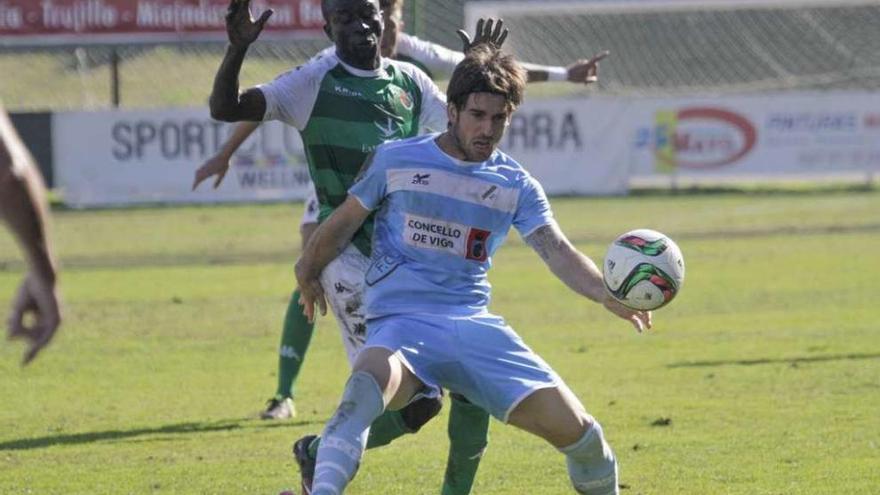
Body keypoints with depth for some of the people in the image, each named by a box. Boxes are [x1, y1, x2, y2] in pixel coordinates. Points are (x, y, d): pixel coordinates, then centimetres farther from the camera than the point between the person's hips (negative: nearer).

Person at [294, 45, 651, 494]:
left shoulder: (517, 186, 8)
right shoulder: (395, 161, 2)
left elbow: (557, 251, -5)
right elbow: (342, 225, 15)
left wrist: (606, 294, -23)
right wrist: (308, 273, 27)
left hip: (474, 323, 3)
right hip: (401, 322, -3)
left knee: (575, 428, -6)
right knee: (368, 386, -40)